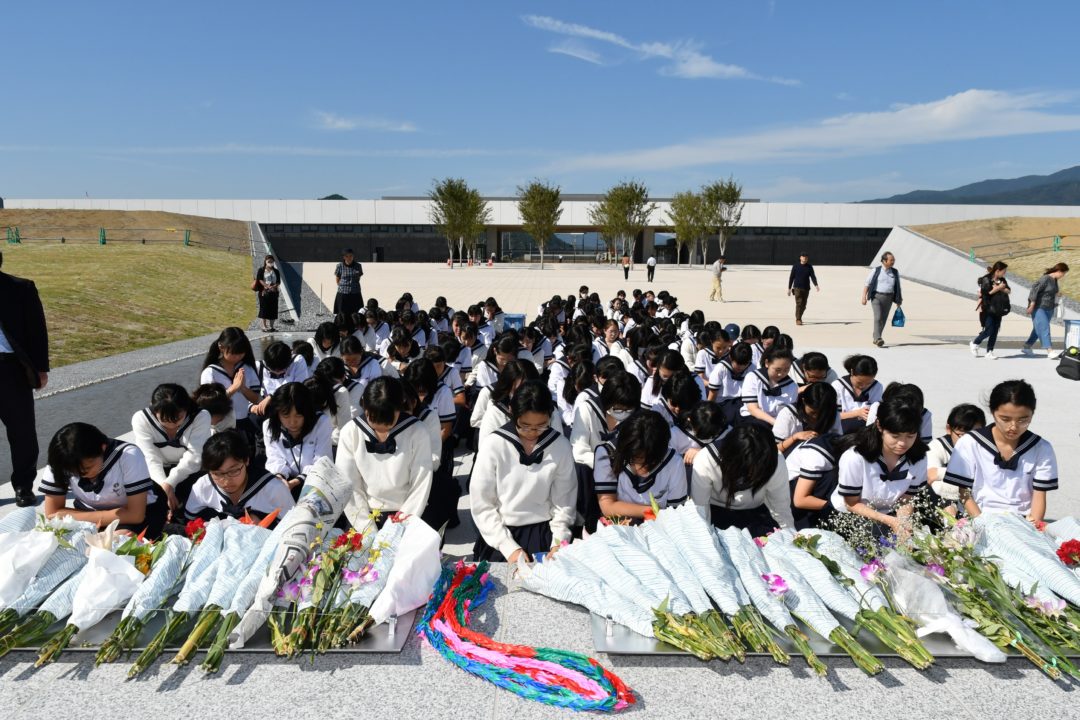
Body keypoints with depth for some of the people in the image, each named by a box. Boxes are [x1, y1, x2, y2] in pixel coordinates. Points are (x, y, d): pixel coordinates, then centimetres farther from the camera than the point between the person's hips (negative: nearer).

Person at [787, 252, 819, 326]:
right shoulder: (795, 266, 0)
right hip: (797, 288, -3)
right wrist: (789, 288, 2)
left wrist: (816, 285, -20)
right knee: (799, 303, -13)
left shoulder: (809, 267, 5)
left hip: (806, 288, 3)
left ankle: (799, 317, 28)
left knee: (803, 305, 9)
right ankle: (798, 319, -9)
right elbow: (791, 277, 3)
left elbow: (813, 277, -2)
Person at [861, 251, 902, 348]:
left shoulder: (895, 272, 7)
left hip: (888, 298, 4)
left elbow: (897, 287, 13)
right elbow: (867, 284, -4)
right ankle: (878, 339, -24)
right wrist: (864, 297, -13)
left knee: (883, 319, 7)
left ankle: (876, 338, 22)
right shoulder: (876, 271, -4)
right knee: (878, 317, -18)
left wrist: (899, 301, 12)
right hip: (876, 297, -4)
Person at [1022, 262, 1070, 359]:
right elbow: (1034, 290, -19)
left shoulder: (1055, 280, 10)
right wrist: (1032, 305, -21)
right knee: (1044, 329, -13)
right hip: (1039, 308, -9)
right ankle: (1050, 351, -18)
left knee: (1038, 329, 13)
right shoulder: (1045, 279, -16)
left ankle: (1026, 347, 23)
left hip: (1049, 309, 9)